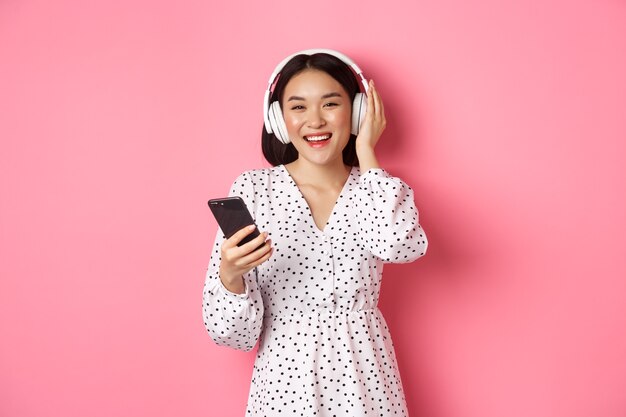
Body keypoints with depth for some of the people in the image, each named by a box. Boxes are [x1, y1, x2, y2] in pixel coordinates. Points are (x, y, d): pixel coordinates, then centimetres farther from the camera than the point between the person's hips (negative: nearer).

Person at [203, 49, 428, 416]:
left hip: (365, 376, 2)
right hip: (286, 377, -1)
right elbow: (232, 331, -8)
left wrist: (365, 151, -14)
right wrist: (230, 275, -28)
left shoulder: (376, 188, -1)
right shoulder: (253, 189, -8)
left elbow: (400, 244, -26)